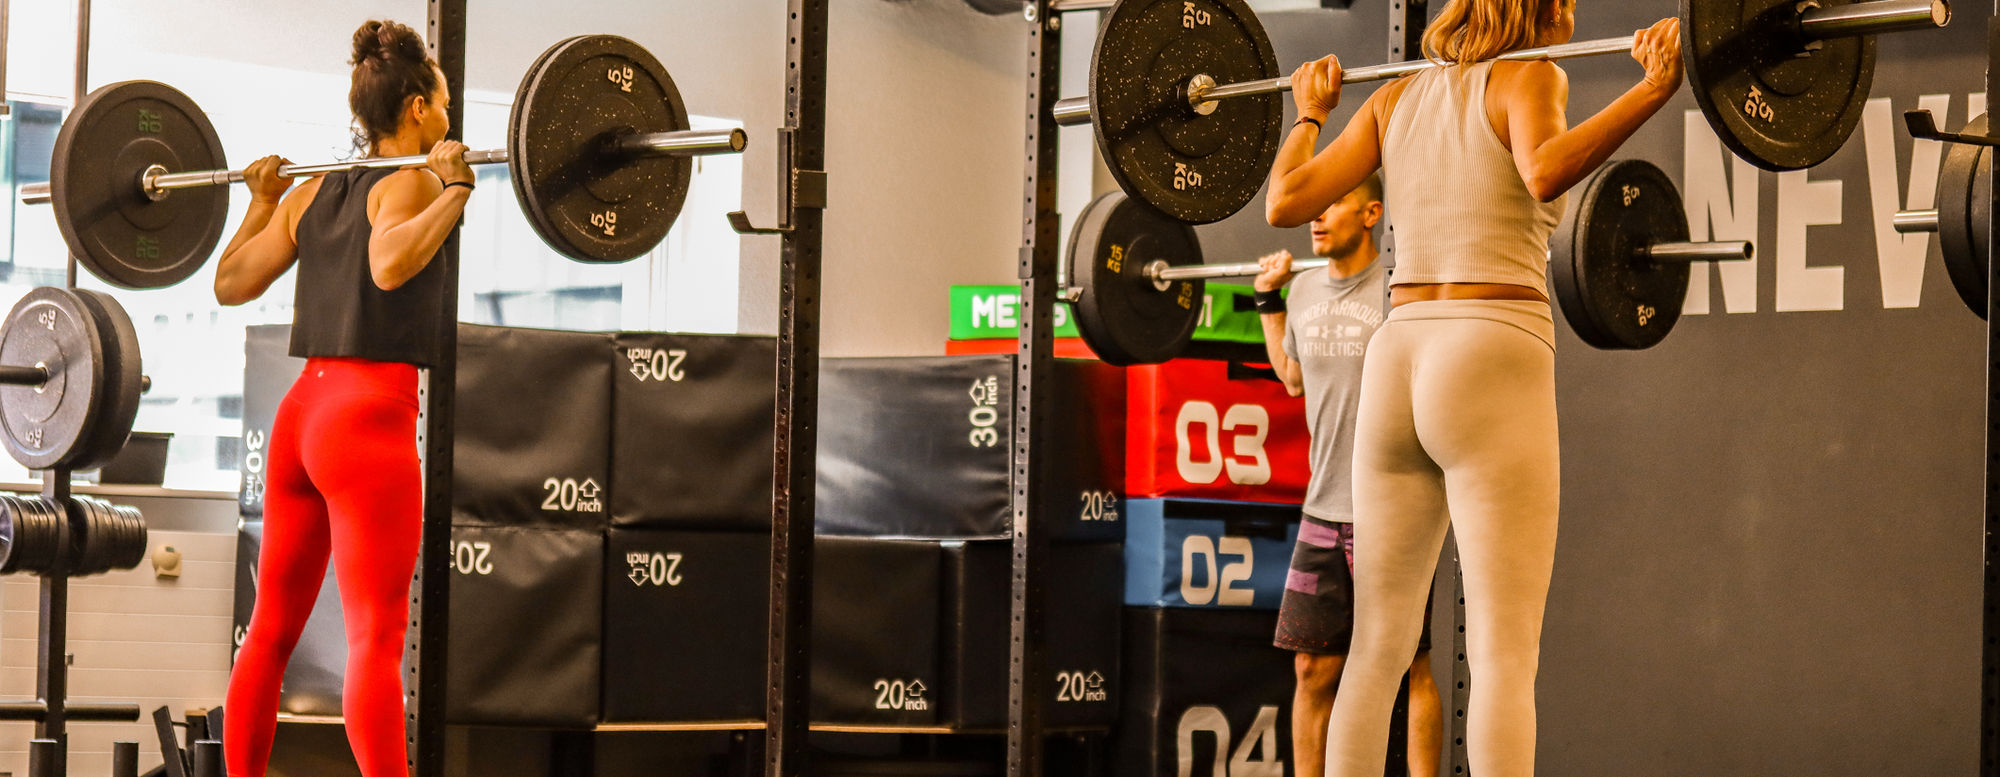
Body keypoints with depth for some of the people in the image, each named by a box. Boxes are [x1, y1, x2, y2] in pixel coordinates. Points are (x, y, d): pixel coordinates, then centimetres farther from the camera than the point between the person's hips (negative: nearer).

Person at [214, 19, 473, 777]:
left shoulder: (311, 193, 13)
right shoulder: (410, 182, -8)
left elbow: (231, 282, 16)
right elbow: (390, 264, -28)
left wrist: (262, 200, 28)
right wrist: (455, 189, -22)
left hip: (301, 414, 8)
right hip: (370, 421, -8)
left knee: (270, 630, 13)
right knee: (376, 639, -12)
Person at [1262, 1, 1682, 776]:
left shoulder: (1395, 96, 14)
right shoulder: (1527, 79, -2)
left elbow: (1286, 202, 8)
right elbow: (1546, 170, -24)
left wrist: (1311, 113, 25)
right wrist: (1654, 87, -22)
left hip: (1395, 367, 6)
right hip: (1492, 366, -6)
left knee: (1378, 648, 11)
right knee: (1503, 654, -8)